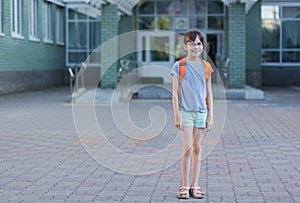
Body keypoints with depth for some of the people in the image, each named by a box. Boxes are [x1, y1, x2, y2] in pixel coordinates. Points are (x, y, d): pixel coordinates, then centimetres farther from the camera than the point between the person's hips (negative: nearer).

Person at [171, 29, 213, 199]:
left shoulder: (206, 67, 6)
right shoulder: (179, 66, -4)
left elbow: (209, 93, 9)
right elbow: (175, 93, -4)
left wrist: (211, 115, 5)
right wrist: (177, 115, -8)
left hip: (201, 112, 3)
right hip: (186, 111, -3)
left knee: (198, 149, 6)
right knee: (188, 149, -6)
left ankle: (195, 186, 13)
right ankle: (185, 186, 3)